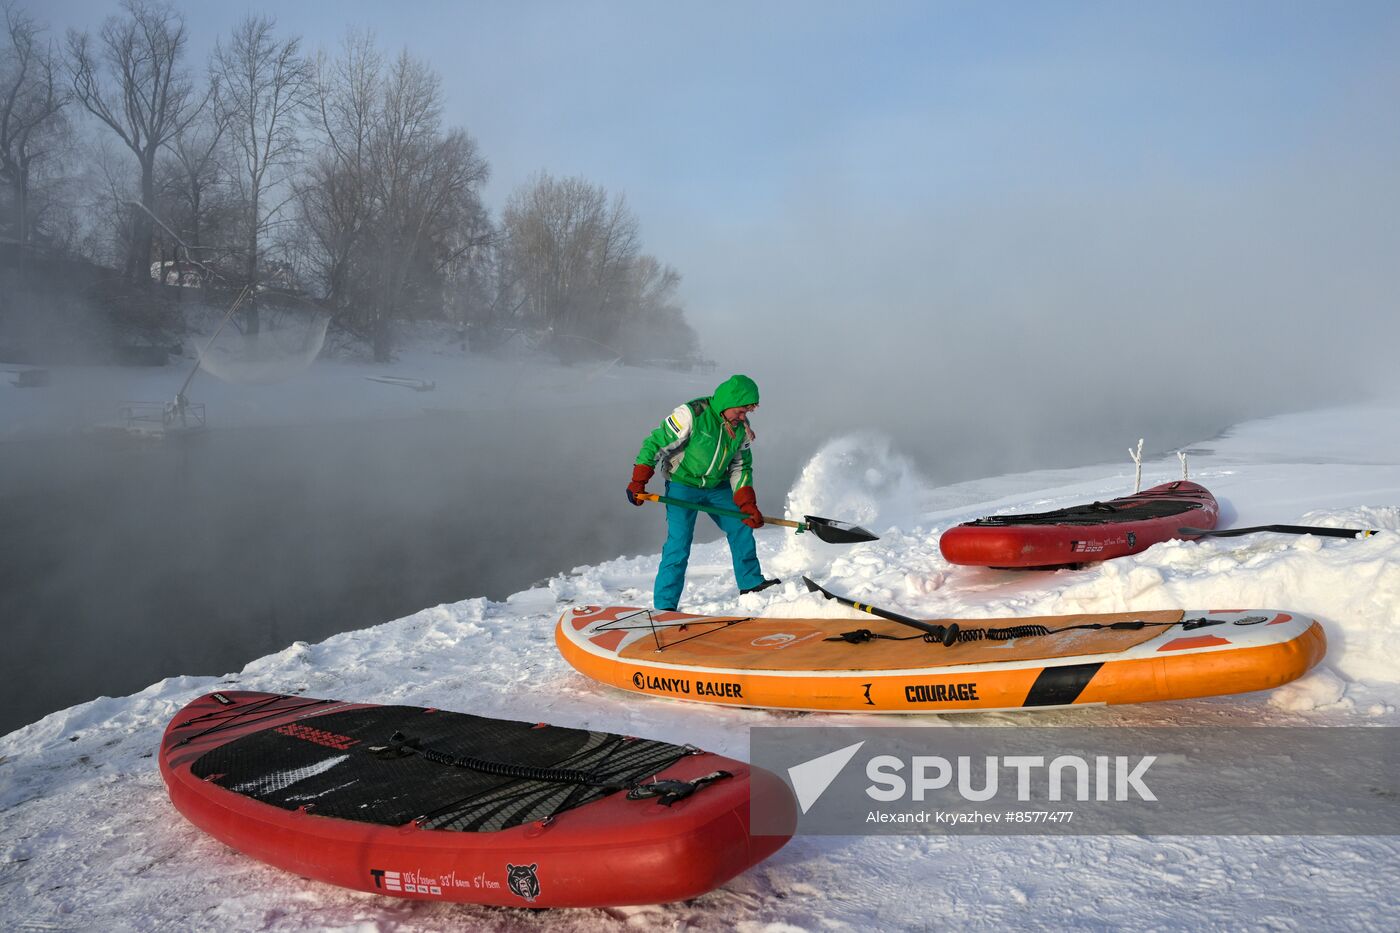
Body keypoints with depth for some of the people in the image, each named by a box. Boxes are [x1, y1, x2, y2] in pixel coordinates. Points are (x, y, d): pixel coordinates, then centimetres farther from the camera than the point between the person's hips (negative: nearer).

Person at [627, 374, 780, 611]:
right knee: (679, 543, -13)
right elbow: (656, 443, -17)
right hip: (682, 485, -6)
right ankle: (664, 604, -5)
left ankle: (750, 583, 25)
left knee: (742, 527, 6)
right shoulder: (691, 414, -23)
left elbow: (741, 468, 4)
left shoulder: (741, 428, -3)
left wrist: (748, 506, -8)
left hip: (718, 486, 6)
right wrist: (637, 483, -17)